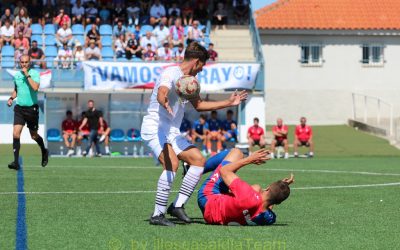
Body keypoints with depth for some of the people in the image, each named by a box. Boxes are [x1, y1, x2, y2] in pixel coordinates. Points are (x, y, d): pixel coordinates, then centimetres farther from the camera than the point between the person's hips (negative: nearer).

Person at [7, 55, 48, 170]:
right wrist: (11, 98, 7)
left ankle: (44, 152, 39)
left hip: (32, 108, -3)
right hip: (19, 108, 3)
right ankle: (16, 162, -12)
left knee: (34, 136, 9)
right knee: (16, 134, -12)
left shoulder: (35, 74, -7)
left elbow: (35, 87, -25)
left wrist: (27, 75, -23)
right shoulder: (17, 75, 8)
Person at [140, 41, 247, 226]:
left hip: (172, 133, 10)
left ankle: (177, 205, 0)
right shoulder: (171, 73, -12)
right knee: (172, 164, -29)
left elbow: (198, 105, 31)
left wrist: (228, 103, 29)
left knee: (199, 160, -1)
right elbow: (161, 93, -34)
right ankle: (158, 214, -26)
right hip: (154, 128, -10)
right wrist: (164, 102, -58)